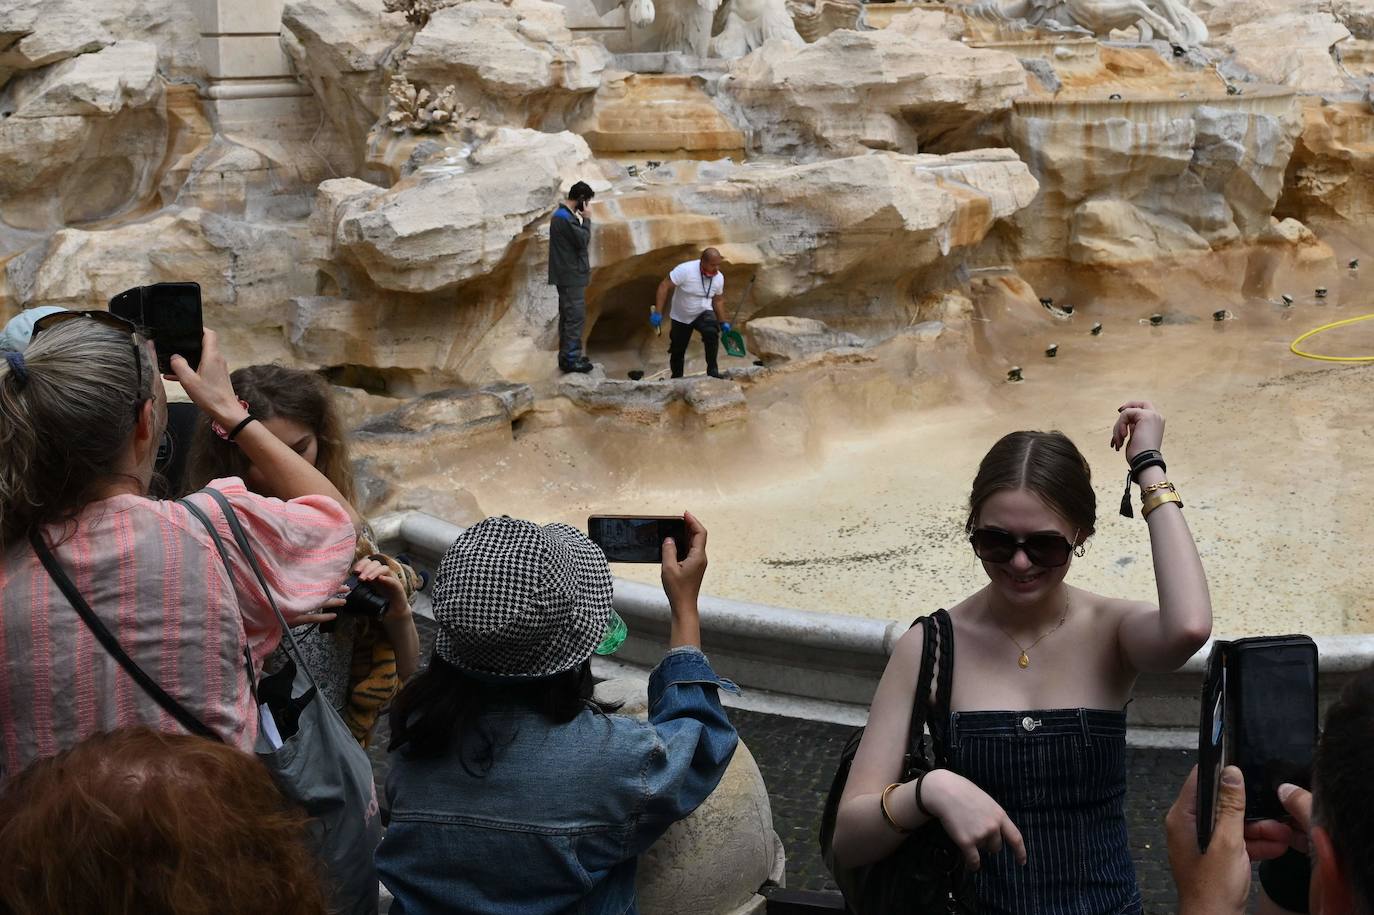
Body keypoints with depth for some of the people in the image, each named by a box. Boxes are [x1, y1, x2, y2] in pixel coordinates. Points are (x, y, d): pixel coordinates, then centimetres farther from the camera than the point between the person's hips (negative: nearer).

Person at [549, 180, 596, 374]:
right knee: (575, 316, -8)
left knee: (569, 316, 15)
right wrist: (586, 220, -8)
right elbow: (582, 240, -17)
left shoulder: (564, 215, 15)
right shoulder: (564, 217, -18)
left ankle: (568, 356, 21)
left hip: (569, 276, 11)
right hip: (572, 277, -11)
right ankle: (570, 359, -5)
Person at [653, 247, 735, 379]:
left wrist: (723, 322, -1)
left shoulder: (719, 278, -11)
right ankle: (676, 377, 34)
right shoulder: (685, 270, -27)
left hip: (703, 313, 1)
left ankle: (712, 370, -21)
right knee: (677, 351, 8)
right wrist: (658, 313, -30)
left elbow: (718, 300, 5)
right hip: (681, 317, -1)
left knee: (711, 332, -30)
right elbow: (664, 287, -25)